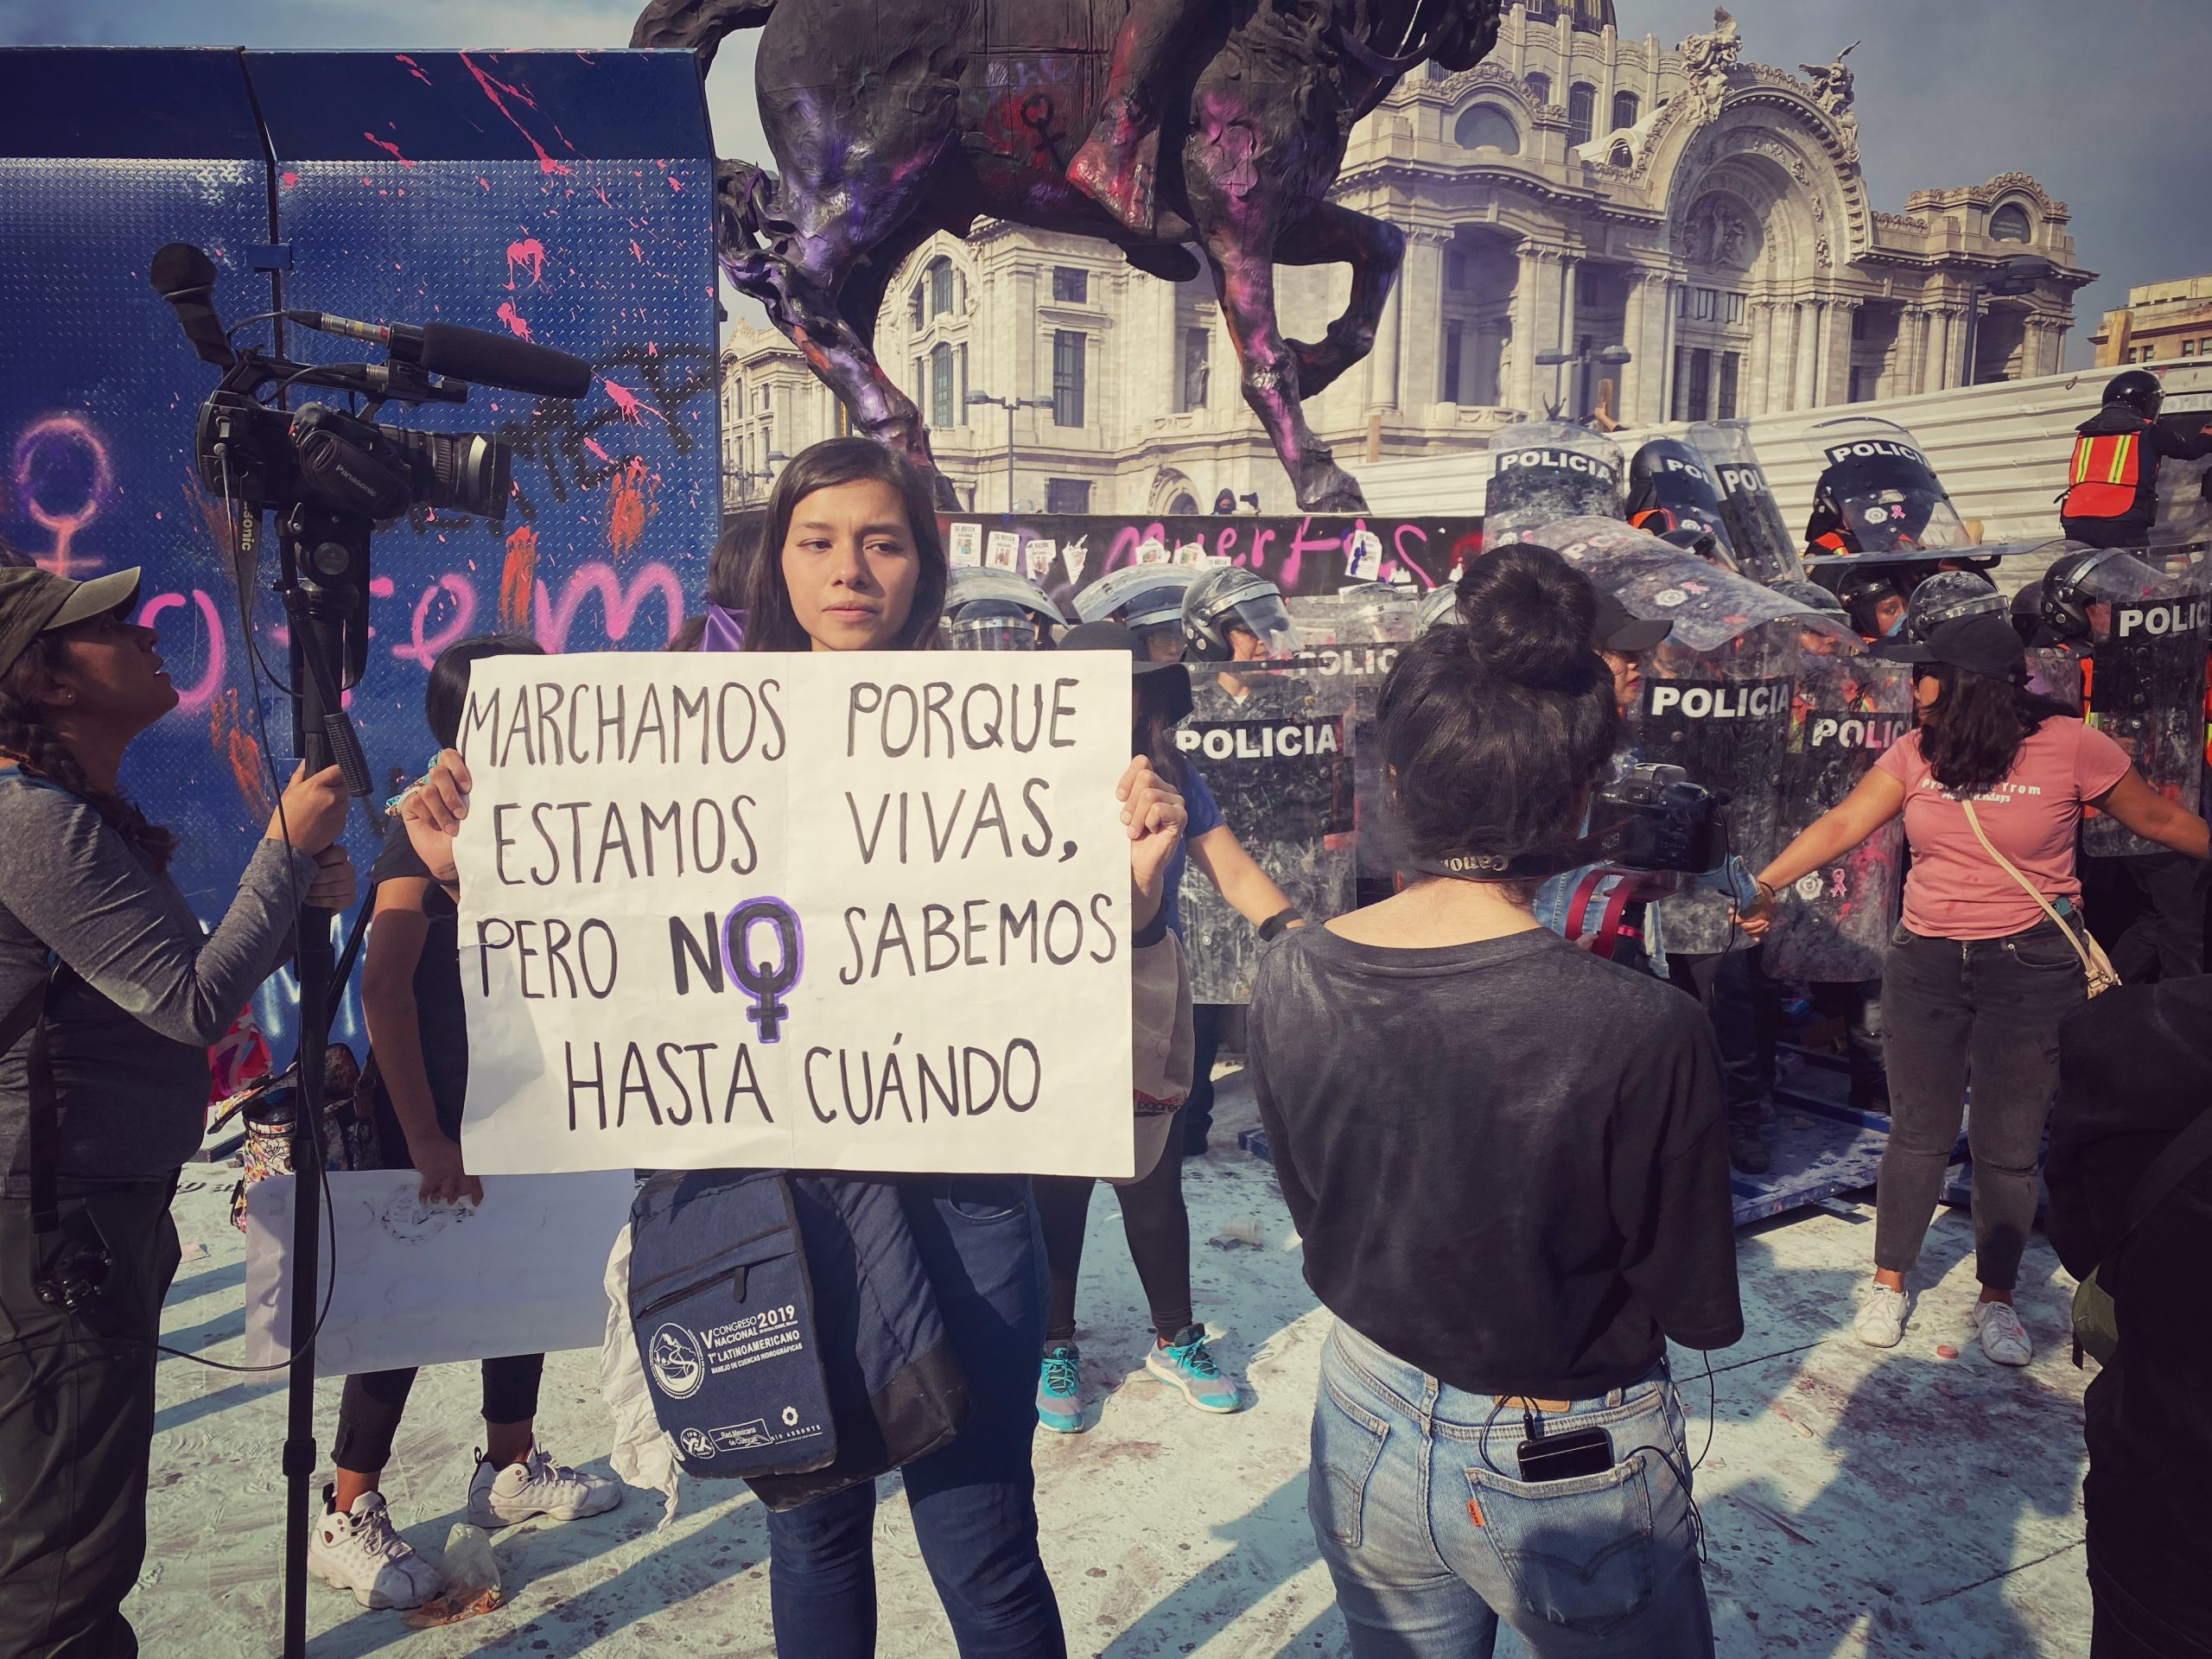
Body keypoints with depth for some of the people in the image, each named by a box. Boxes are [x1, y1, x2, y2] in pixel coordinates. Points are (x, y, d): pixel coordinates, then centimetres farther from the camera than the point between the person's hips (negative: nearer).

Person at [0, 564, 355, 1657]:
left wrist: (295, 901, 2)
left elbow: (174, 980, 17)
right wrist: (286, 847, -15)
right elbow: (194, 1005, -23)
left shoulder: (88, 811, 12)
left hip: (109, 1209, 10)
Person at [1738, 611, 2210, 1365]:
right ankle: (1890, 1283, 25)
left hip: (2032, 969, -2)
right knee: (1917, 1133, 9)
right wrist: (1766, 884, -20)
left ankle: (1997, 1297, 26)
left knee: (2008, 1148, 6)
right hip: (1926, 964, 2)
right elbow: (1841, 824, -9)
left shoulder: (2070, 745, -8)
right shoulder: (1917, 752, -1)